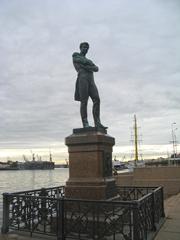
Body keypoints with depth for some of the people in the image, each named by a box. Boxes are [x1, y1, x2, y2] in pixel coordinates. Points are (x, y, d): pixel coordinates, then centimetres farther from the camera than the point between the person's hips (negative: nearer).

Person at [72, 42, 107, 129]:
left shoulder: (89, 60, 35)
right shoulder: (75, 55, 19)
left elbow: (96, 69, 12)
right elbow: (84, 61, -3)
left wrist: (86, 66, -3)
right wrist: (90, 64, 13)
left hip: (91, 81, 6)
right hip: (82, 78, -6)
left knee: (96, 100, -11)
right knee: (84, 101, -14)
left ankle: (97, 123, -17)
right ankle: (85, 124, -17)